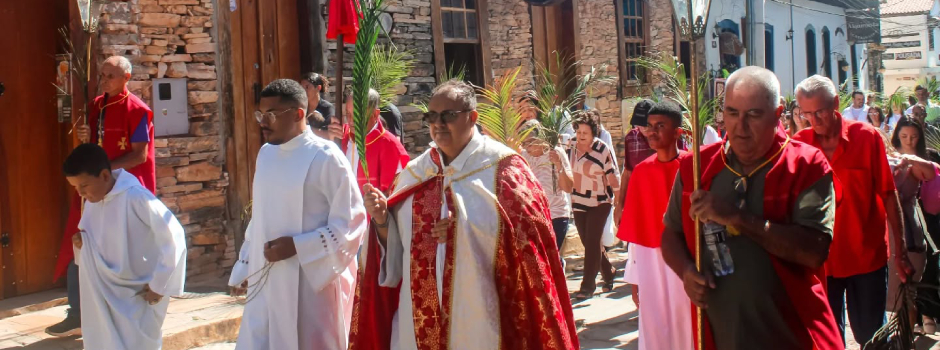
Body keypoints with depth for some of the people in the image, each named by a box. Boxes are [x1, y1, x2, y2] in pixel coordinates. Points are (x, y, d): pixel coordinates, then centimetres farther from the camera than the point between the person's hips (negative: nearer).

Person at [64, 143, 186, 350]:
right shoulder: (92, 201, 2)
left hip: (140, 295, -7)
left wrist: (159, 285, -16)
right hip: (106, 295, 7)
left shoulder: (136, 197, -22)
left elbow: (174, 237, -22)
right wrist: (82, 243, -7)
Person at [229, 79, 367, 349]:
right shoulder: (265, 154, 10)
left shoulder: (325, 157, -11)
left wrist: (296, 246, -18)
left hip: (312, 283, -6)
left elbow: (351, 223, -13)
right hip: (266, 283, 6)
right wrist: (245, 266, 14)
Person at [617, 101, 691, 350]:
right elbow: (635, 228, 7)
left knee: (685, 325, 4)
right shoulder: (641, 171, 5)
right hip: (650, 260, 3)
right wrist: (634, 276, 7)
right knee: (653, 329, 10)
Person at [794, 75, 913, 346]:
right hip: (821, 259, 1)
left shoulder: (867, 137, -7)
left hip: (867, 256, -1)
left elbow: (888, 196, -3)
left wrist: (900, 251, -3)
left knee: (870, 335, 10)